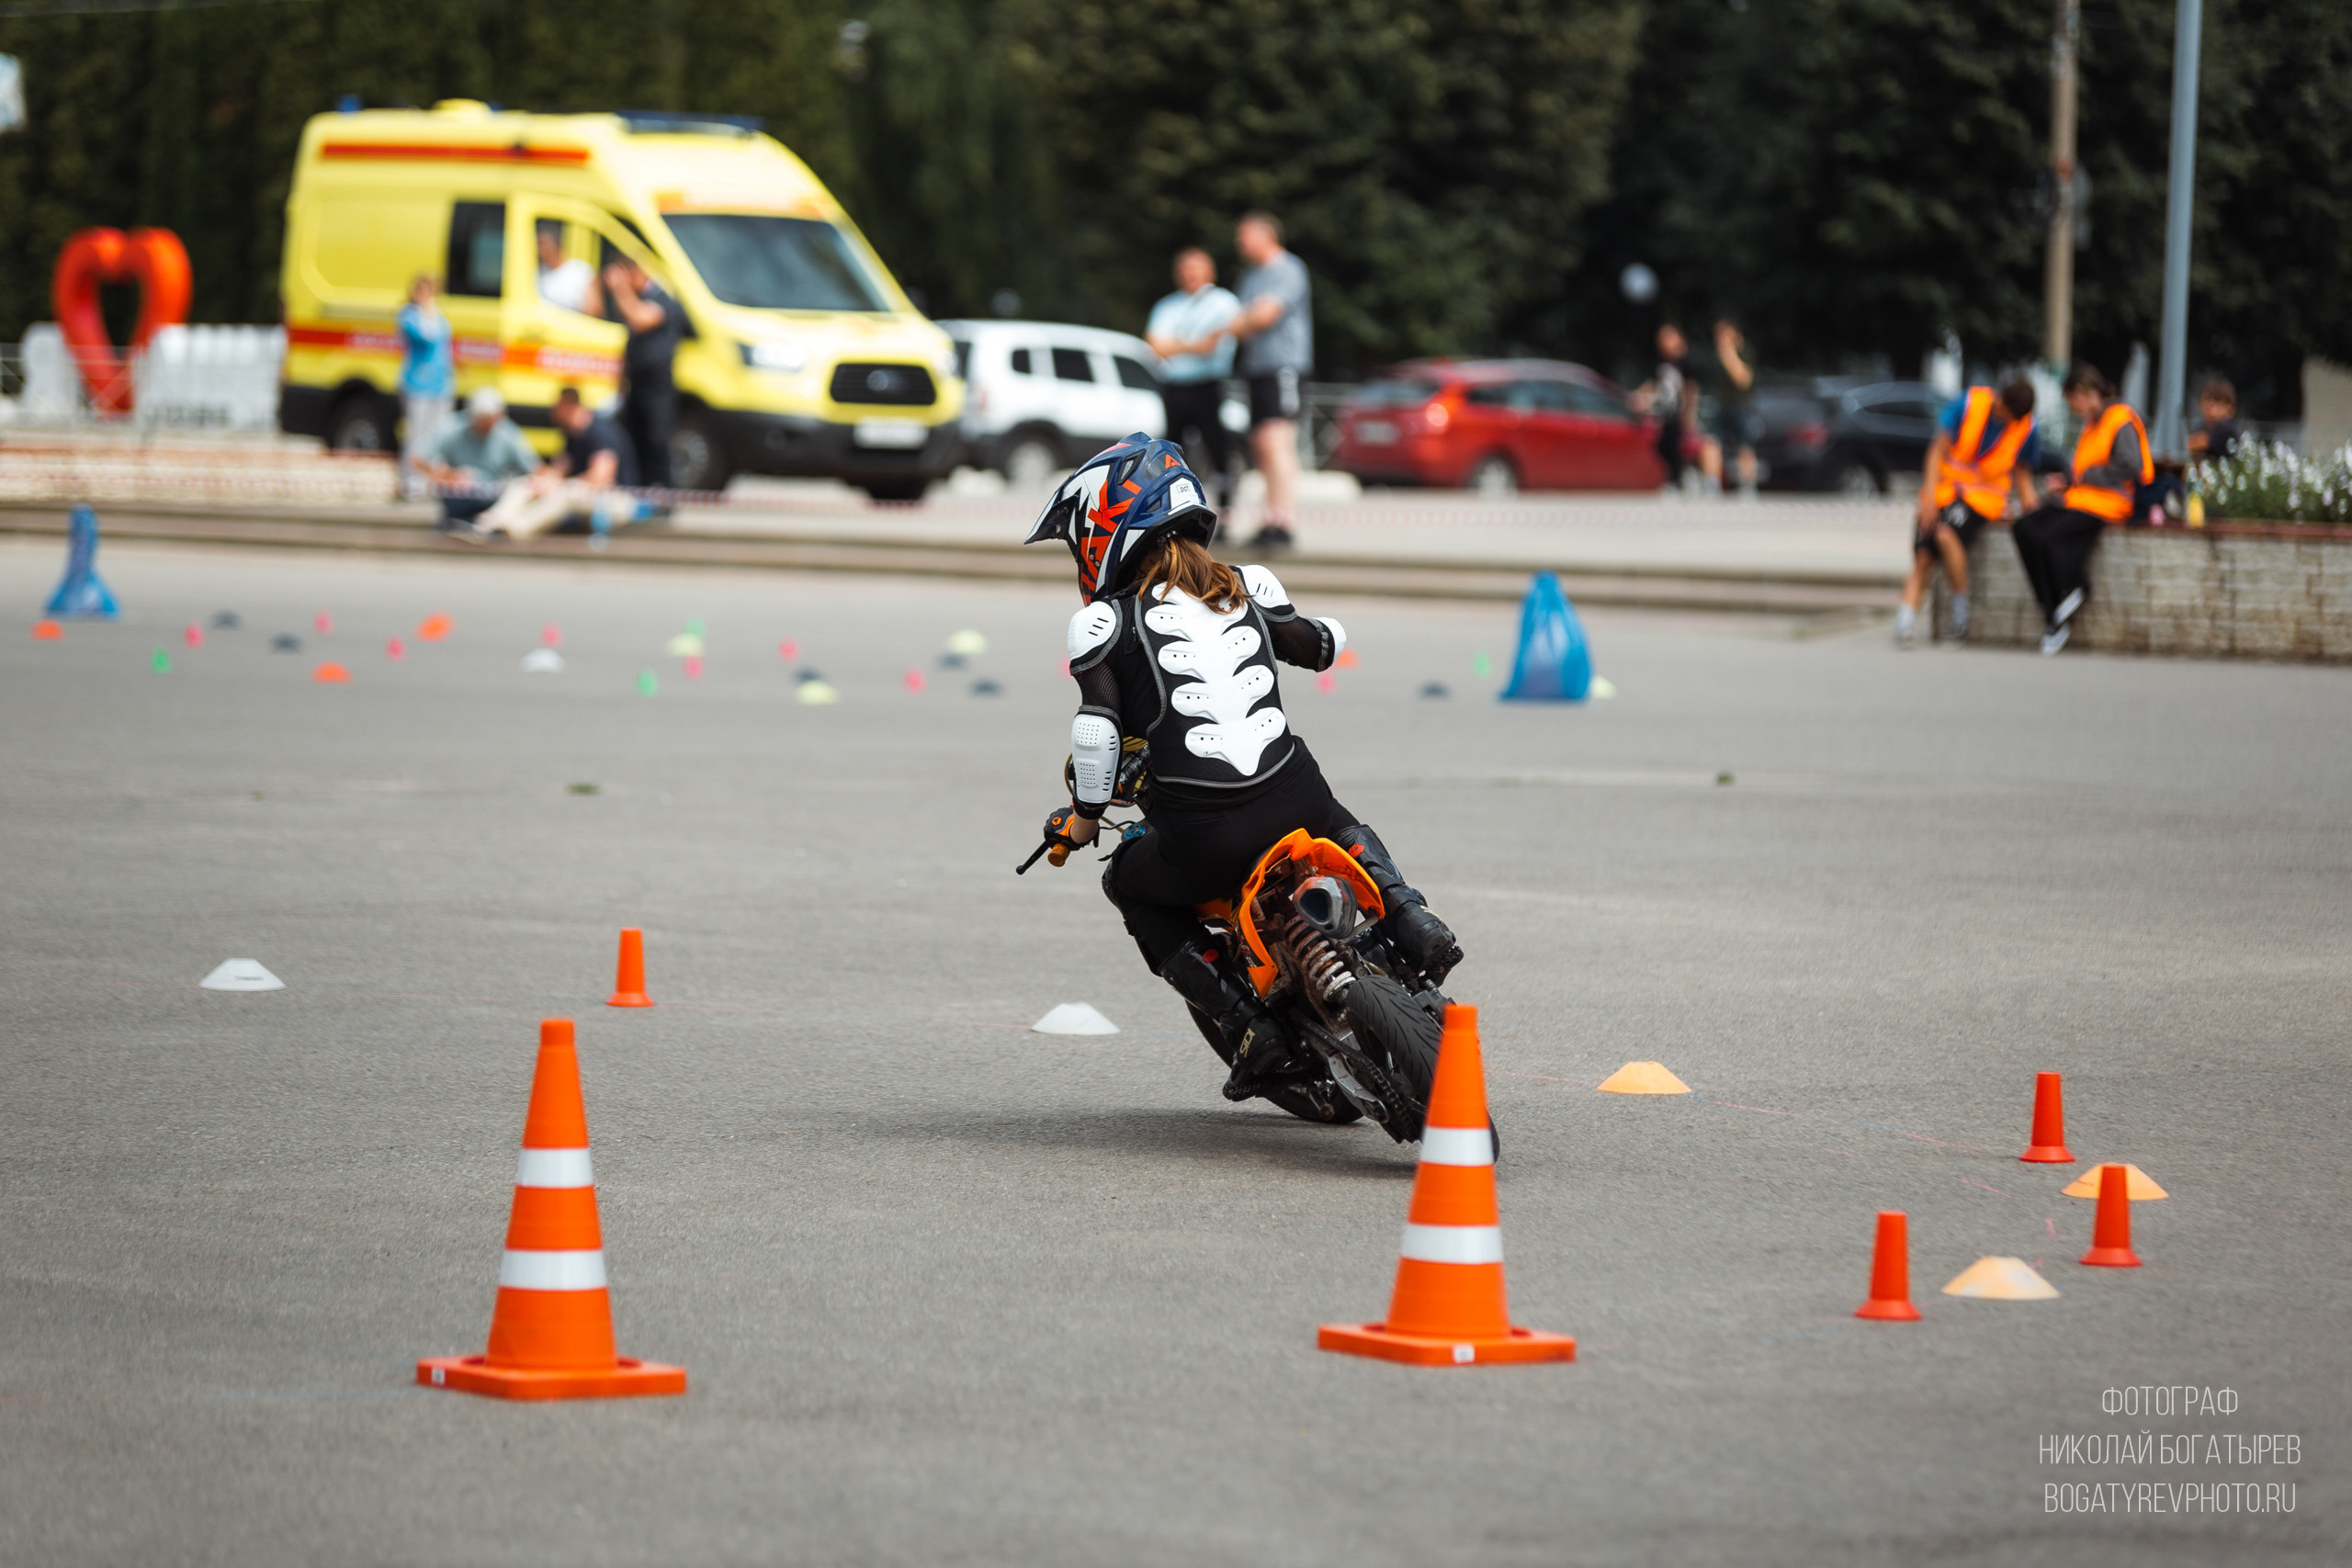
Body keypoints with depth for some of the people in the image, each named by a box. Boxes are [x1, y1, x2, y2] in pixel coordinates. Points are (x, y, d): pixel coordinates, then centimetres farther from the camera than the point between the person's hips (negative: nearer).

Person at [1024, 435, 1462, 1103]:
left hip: (1200, 838, -4)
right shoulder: (1245, 587, 15)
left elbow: (1098, 728, -9)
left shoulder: (1106, 621, 0)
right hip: (1295, 804, 4)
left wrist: (1083, 821, 5)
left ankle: (1246, 1023, 9)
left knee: (1132, 887, 28)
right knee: (1342, 824, 39)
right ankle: (1410, 917, 8)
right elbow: (1320, 648, 30)